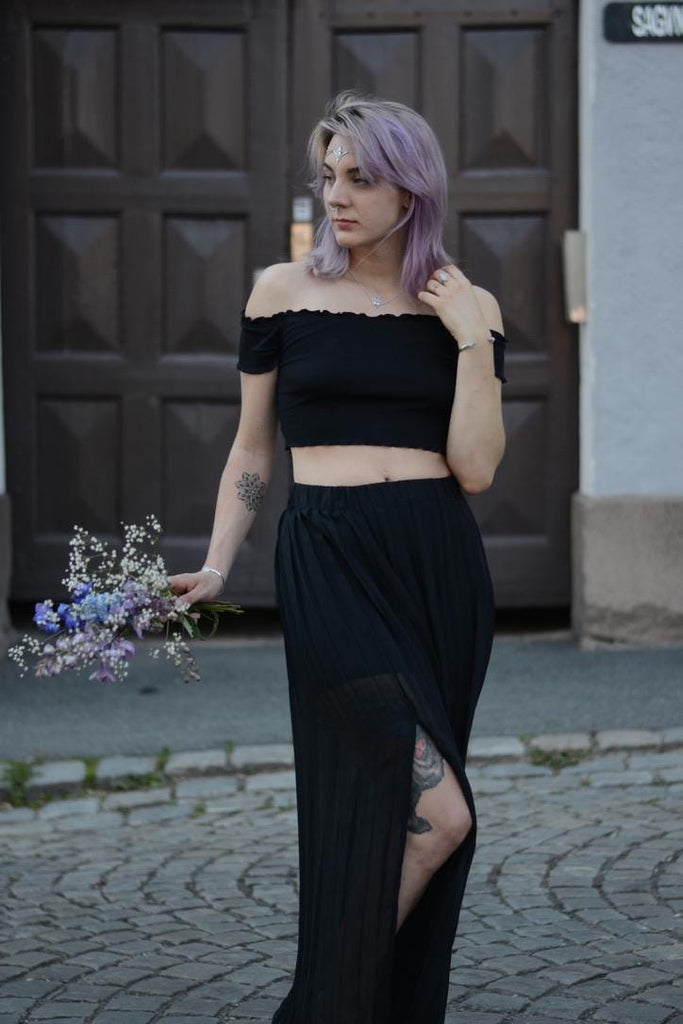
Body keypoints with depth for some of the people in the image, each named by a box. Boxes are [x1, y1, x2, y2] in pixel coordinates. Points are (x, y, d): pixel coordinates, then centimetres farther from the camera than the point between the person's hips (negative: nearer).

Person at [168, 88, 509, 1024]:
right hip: (330, 562, -3)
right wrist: (216, 565, 1)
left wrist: (473, 342, -7)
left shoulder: (468, 308, 7)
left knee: (398, 819, 7)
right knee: (437, 811, -16)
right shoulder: (283, 292, 5)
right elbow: (252, 450, 11)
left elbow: (476, 469, -1)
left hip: (442, 569, 3)